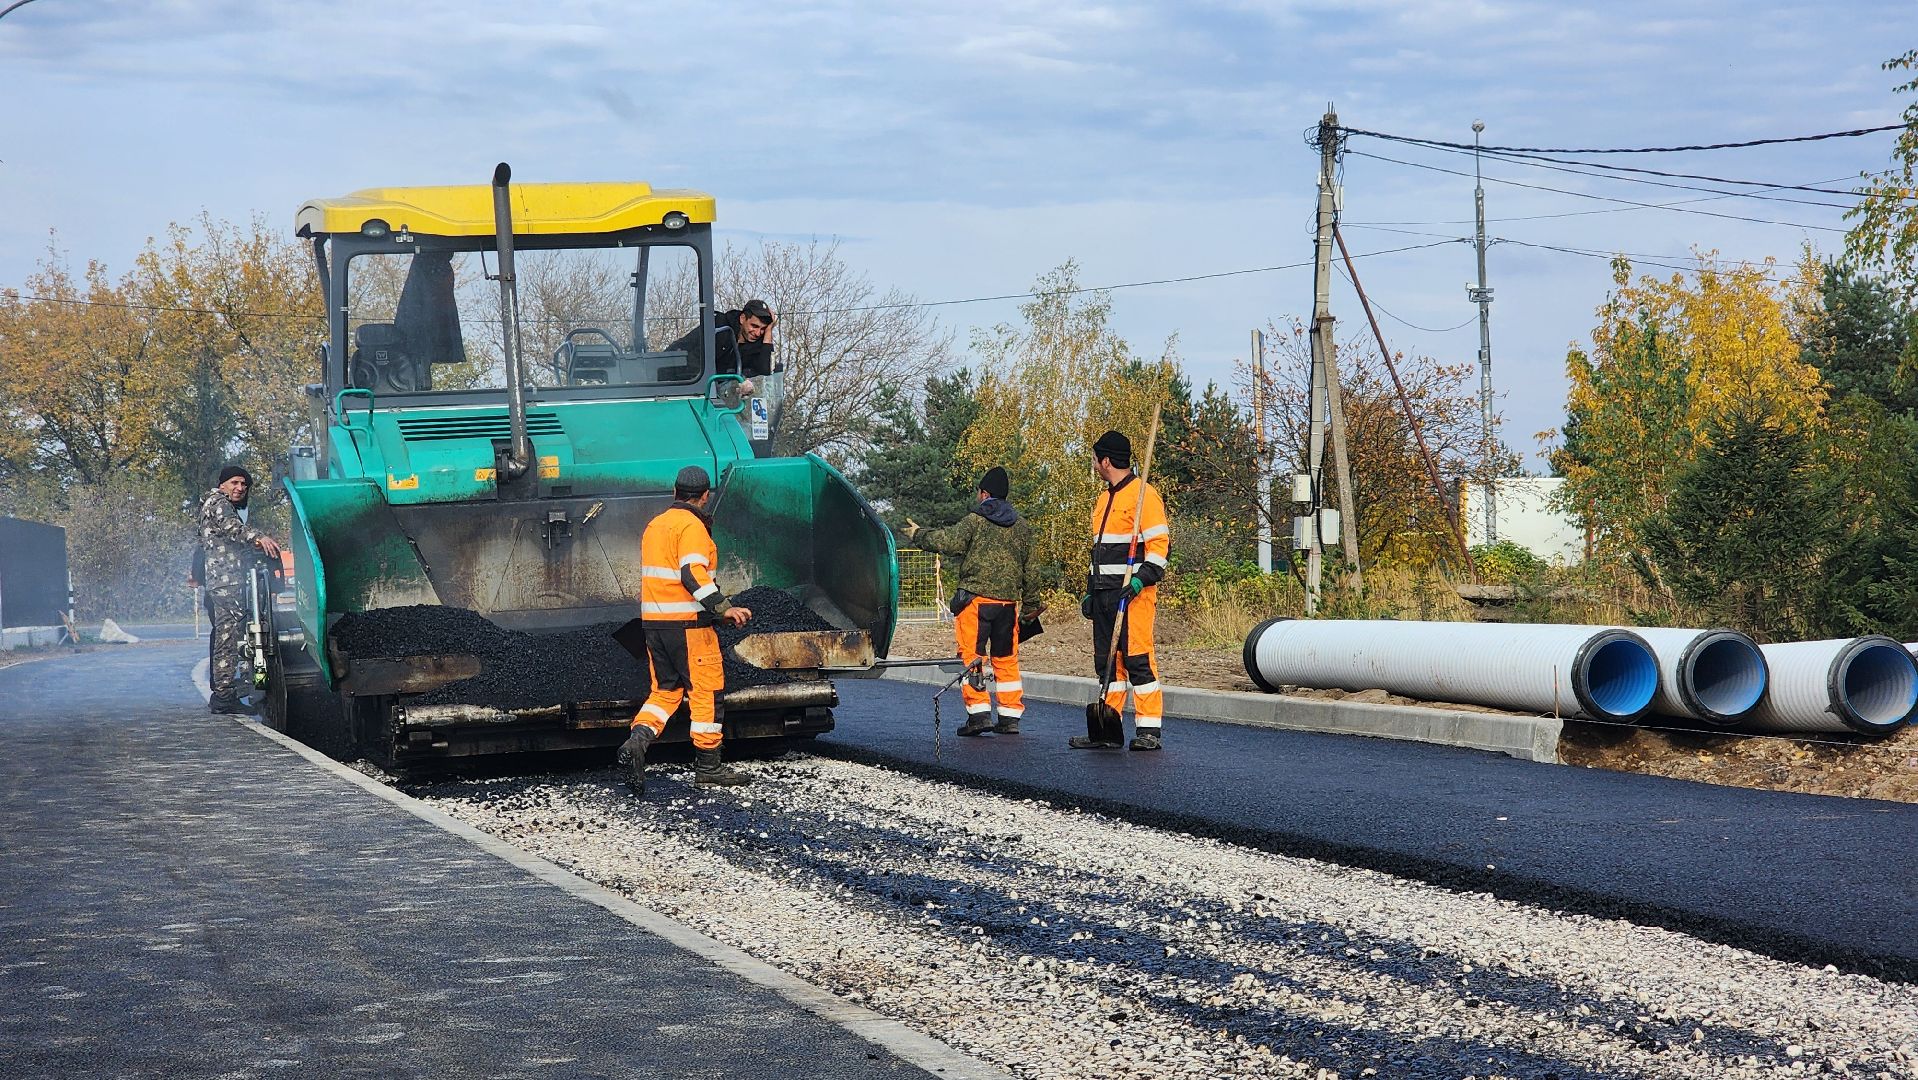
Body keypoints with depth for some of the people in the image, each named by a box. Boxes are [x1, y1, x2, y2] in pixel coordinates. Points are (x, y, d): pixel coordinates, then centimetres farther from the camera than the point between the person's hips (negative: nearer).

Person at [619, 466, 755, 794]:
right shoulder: (692, 526, -11)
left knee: (665, 690, 12)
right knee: (705, 690, 1)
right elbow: (693, 574, -22)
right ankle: (708, 765, 6)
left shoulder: (654, 525, 16)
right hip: (687, 622, -8)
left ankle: (638, 740, -12)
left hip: (653, 620, 8)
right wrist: (724, 607, -24)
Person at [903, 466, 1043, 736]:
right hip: (1009, 602, 5)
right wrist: (1031, 603, 24)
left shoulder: (974, 521, -4)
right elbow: (1031, 570, 16)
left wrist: (919, 535, 3)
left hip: (976, 599, -5)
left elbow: (949, 543, -14)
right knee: (1006, 660, 12)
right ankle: (1010, 717, 11)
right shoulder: (1022, 527, 14)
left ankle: (979, 713, -10)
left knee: (971, 656, -2)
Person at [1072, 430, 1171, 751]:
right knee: (1106, 660, 9)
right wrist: (1091, 590, 23)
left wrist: (1141, 579, -22)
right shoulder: (1103, 499, 21)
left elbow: (1160, 543, -12)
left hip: (1133, 592, -9)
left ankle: (1149, 729, -8)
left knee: (1137, 658, -10)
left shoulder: (1143, 494, -7)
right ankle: (1107, 729, 13)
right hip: (1105, 591, 9)